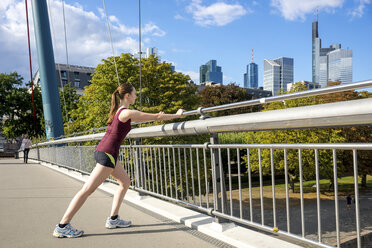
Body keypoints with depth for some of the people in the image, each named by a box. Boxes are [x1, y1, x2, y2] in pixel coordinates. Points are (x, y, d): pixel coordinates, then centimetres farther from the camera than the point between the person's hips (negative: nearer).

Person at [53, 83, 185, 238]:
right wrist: (176, 115, 5)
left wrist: (157, 117, 34)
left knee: (125, 182, 16)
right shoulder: (127, 113, -13)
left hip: (102, 150, 10)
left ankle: (113, 219, 20)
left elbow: (137, 119, 31)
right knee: (87, 190, -5)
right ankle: (62, 227, 3)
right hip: (107, 153, -10)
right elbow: (156, 117, -7)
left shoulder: (118, 111, 13)